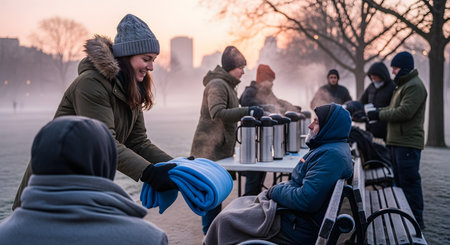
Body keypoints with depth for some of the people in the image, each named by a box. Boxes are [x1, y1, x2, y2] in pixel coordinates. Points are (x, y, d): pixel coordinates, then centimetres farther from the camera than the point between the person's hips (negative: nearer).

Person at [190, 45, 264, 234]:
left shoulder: (227, 85, 20)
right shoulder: (217, 85, -14)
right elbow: (217, 113, -28)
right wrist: (247, 111, -33)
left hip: (220, 149, 10)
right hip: (210, 150, -10)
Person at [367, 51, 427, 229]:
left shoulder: (415, 86, -13)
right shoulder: (403, 84, 21)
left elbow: (405, 112, -21)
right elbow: (394, 108, 25)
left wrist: (379, 115, -13)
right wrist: (377, 111, 7)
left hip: (408, 143, -10)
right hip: (397, 142, 10)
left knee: (409, 181, -7)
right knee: (399, 180, 15)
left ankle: (416, 219, 1)